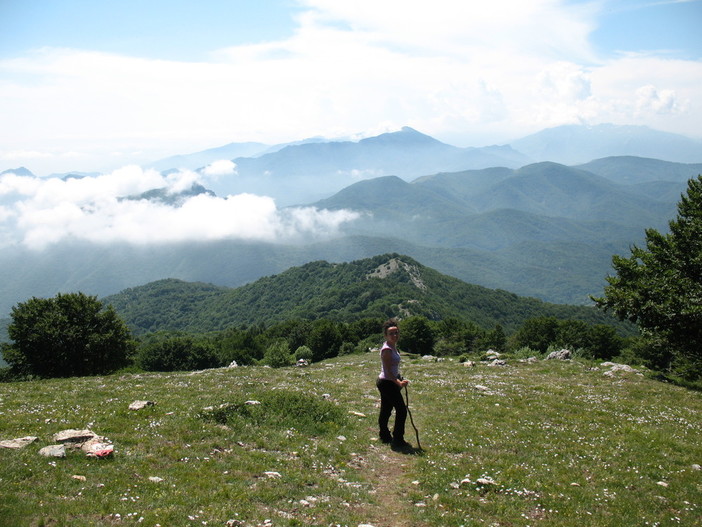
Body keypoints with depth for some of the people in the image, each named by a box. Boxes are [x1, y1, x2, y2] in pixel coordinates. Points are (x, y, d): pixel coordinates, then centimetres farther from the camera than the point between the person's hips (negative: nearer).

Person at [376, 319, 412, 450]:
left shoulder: (393, 347, 11)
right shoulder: (387, 349, -19)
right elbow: (387, 370, -23)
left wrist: (399, 380, 23)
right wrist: (399, 383, -31)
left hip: (389, 382, 10)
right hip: (387, 383, -10)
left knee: (386, 410, 16)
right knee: (401, 410, -6)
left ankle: (385, 436, 26)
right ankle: (398, 440, 0)